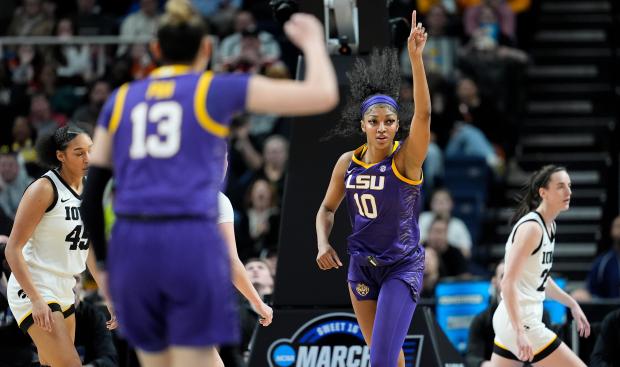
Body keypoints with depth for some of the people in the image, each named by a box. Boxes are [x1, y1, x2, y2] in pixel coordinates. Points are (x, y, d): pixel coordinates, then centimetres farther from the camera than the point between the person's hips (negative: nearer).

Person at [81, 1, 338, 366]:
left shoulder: (121, 100, 16)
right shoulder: (218, 90, 6)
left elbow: (92, 194, 13)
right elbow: (323, 95, 4)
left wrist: (104, 264, 21)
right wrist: (313, 42, 22)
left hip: (131, 244, 4)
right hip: (192, 243, -4)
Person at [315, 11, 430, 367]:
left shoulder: (406, 159, -15)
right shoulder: (347, 163, -1)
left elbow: (424, 113, -31)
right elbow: (327, 208, 13)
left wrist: (416, 58, -40)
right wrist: (323, 244, -7)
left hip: (403, 267, -5)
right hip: (362, 266, 5)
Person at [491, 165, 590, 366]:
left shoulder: (548, 226, 12)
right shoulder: (531, 227, -17)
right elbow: (508, 283, -23)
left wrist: (571, 303, 20)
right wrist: (520, 332, -29)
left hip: (518, 321, 10)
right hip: (519, 322, -10)